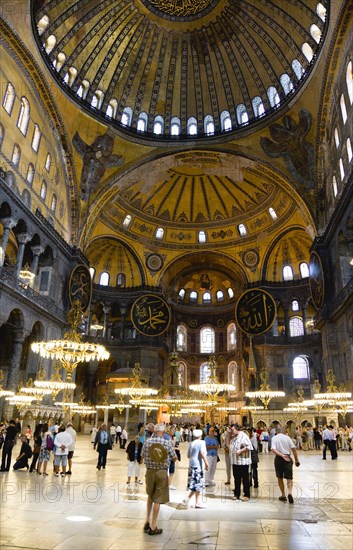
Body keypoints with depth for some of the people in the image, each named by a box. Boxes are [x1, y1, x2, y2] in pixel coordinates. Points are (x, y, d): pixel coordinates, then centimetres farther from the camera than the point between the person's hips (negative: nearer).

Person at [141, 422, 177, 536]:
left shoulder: (147, 442, -7)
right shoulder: (167, 443, -13)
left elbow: (142, 455, 6)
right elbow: (174, 458, -3)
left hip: (150, 471, 3)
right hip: (162, 472, -3)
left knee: (150, 496, 25)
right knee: (157, 500, 7)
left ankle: (147, 521, 26)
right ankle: (153, 527, 14)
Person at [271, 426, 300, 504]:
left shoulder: (274, 438, -2)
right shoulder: (287, 437, -1)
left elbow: (273, 450, -16)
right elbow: (294, 449, -4)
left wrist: (282, 455, -18)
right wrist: (296, 460, 2)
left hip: (278, 459, 0)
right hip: (288, 458, 0)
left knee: (280, 478, 17)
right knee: (289, 478, 3)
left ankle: (283, 495, 22)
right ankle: (289, 493, -19)